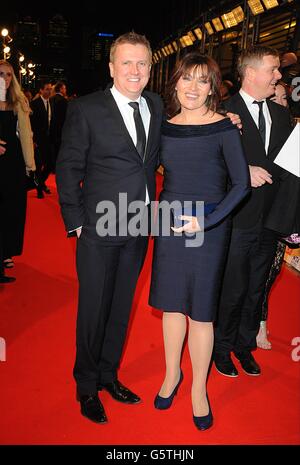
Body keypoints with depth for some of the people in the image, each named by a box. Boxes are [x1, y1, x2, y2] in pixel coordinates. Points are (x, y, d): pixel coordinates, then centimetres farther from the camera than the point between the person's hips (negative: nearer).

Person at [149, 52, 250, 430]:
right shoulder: (165, 126, 3)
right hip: (169, 224, 4)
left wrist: (206, 220, -19)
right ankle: (172, 374, 33)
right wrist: (158, 207, -1)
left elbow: (241, 184, -10)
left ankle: (198, 389, 24)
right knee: (171, 303, 12)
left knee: (200, 309, 5)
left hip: (209, 225, -3)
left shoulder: (223, 128, -8)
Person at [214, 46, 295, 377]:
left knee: (256, 289, 17)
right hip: (235, 221, -6)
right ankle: (222, 347, 29)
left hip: (269, 221, 6)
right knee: (232, 290, 6)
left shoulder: (281, 115, 10)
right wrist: (243, 172, -23)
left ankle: (244, 344, 37)